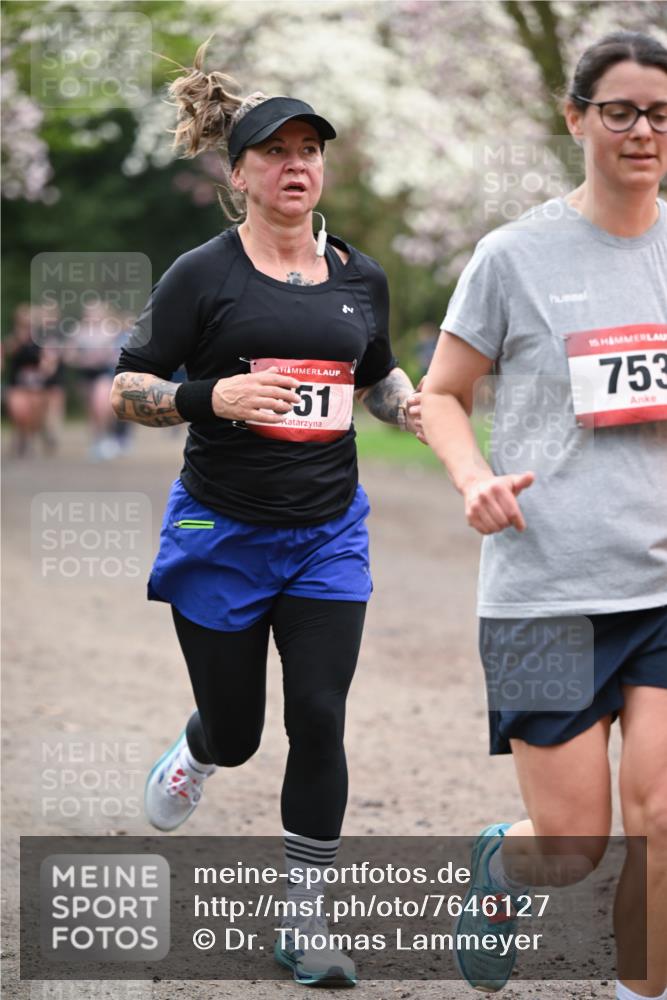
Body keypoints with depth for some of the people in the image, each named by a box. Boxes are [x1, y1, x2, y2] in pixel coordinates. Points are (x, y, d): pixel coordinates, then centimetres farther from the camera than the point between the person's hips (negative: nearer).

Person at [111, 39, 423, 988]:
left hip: (328, 535, 3)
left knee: (318, 722, -6)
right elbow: (125, 390, -6)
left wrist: (411, 404, -1)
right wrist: (213, 396, -23)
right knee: (236, 731, 10)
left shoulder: (361, 276, 5)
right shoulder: (202, 276, -8)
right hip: (222, 535, -2)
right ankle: (196, 753, 49)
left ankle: (303, 927, 6)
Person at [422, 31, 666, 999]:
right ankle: (499, 860, 35)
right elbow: (442, 395, 8)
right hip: (546, 586, -2)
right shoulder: (514, 256, -1)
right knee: (574, 846, -1)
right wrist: (474, 477, -11)